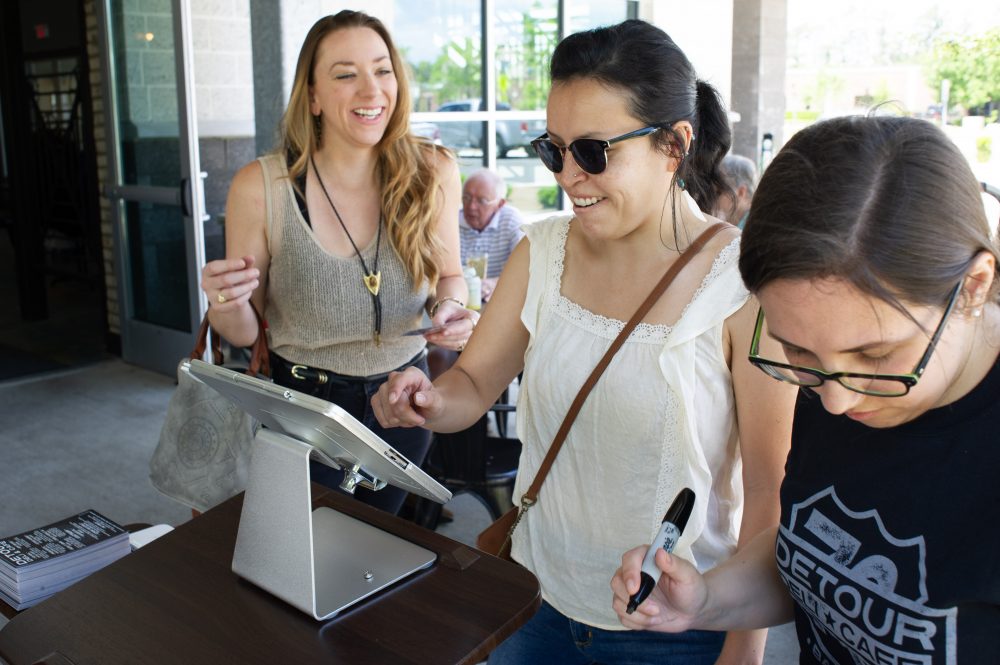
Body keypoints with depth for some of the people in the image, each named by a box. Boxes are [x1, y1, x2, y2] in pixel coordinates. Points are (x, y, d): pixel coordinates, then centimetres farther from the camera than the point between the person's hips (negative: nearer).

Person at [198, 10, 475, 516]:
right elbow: (243, 333, -6)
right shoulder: (260, 187, -17)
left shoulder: (431, 172, -12)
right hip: (302, 400, -2)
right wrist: (226, 305, -28)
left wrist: (449, 306, -17)